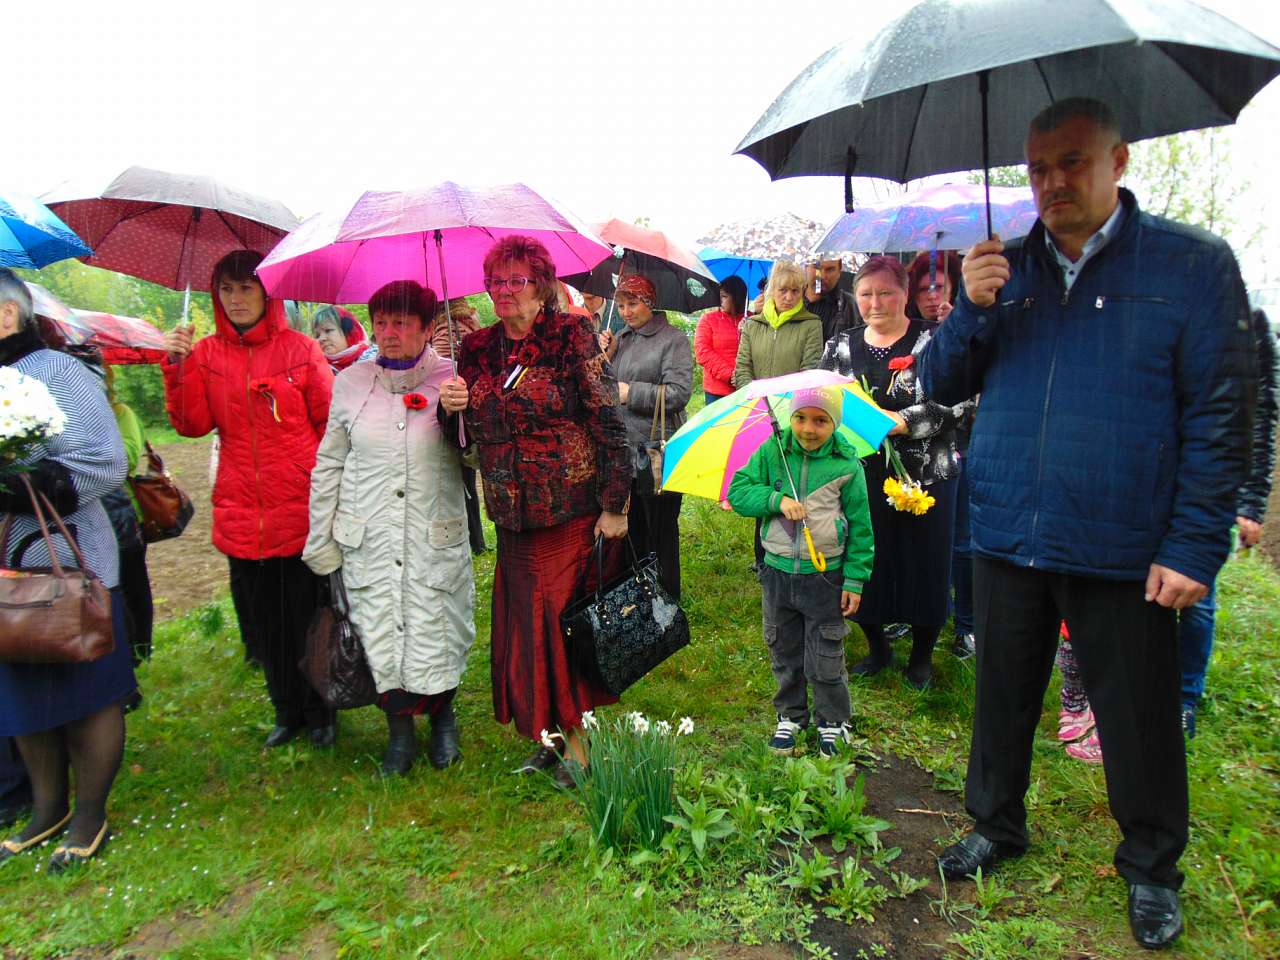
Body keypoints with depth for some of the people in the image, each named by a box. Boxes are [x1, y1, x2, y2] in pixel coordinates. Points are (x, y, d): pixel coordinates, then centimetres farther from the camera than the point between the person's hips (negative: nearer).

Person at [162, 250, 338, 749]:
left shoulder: (300, 350, 0)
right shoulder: (206, 354, 7)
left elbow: (331, 422, 3)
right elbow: (192, 424, -2)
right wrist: (177, 367, -11)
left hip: (301, 509, -3)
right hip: (241, 515, 3)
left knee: (307, 614, 5)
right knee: (261, 619, 13)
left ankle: (319, 712, 25)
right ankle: (287, 712, 32)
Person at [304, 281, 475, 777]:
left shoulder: (451, 380, -1)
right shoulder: (350, 382, 5)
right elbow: (329, 465, 11)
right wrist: (320, 540, 11)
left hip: (435, 540, -2)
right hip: (368, 541, 2)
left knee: (436, 634, 4)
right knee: (380, 635, 7)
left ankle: (443, 721, 33)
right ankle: (399, 733, 29)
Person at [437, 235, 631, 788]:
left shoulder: (572, 338, -6)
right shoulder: (476, 349, 9)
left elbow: (609, 424, -9)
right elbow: (464, 437, 14)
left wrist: (614, 505, -12)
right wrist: (450, 407, -8)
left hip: (573, 512, -5)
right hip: (512, 517, 5)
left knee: (565, 620, -1)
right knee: (525, 623, 9)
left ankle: (577, 741, 16)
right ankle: (551, 735, 27)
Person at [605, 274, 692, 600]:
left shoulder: (673, 338, -6)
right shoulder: (621, 337, 13)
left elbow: (679, 392, -16)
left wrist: (631, 392, -14)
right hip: (624, 448, 6)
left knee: (660, 532, 4)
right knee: (631, 528, 16)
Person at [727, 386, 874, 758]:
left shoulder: (847, 465, -8)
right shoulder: (771, 452, -3)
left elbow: (860, 527, -2)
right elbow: (737, 492, -7)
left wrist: (855, 580, -3)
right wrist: (777, 499, -22)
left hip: (824, 577, -2)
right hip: (777, 573, 3)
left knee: (824, 659, 8)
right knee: (783, 652, 16)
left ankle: (833, 721, 31)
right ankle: (790, 717, 36)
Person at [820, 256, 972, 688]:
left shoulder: (932, 341, -3)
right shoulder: (841, 347, 9)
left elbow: (959, 402, -12)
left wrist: (901, 421, -18)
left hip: (926, 475, -3)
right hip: (862, 477, 3)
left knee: (925, 563, 6)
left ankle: (922, 655, 27)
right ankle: (877, 647, 32)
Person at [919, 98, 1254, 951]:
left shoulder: (1193, 264, -4)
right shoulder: (1005, 267, 7)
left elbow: (1221, 417, -7)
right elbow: (943, 385, 6)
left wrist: (1195, 548, -12)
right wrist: (970, 310, -13)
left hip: (1123, 554, -3)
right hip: (1006, 542, 3)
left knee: (1139, 721, 12)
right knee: (1004, 697, 18)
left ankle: (1152, 870, 36)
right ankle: (997, 826, 40)